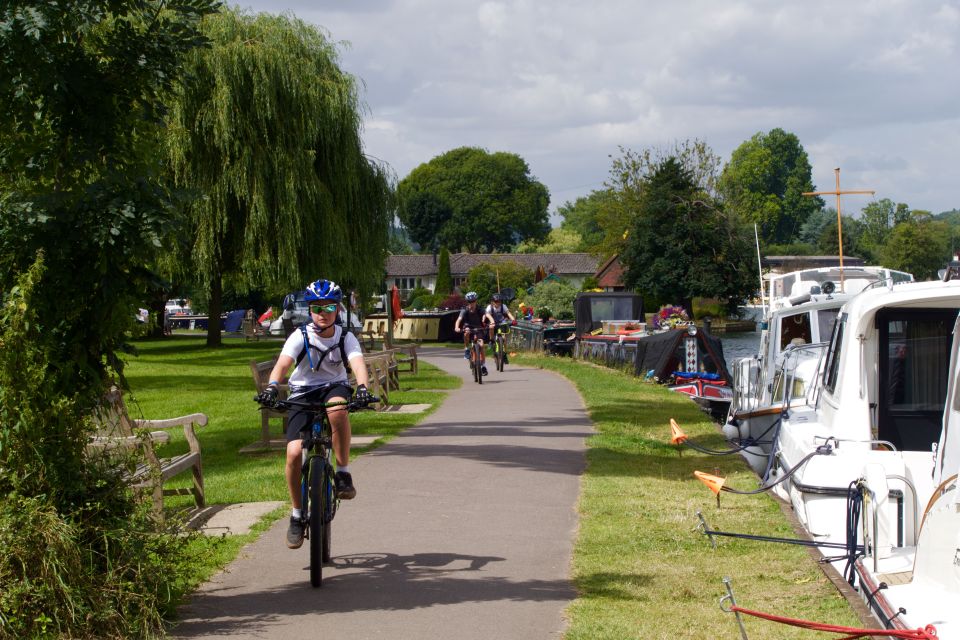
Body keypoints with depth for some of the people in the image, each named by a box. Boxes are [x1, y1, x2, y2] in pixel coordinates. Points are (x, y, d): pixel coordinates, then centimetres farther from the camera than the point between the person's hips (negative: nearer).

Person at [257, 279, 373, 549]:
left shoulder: (345, 337, -8)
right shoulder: (300, 336, -10)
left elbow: (358, 364, -25)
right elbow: (282, 364, -25)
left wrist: (362, 387, -47)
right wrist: (272, 387, -46)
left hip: (334, 388, 0)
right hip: (302, 395, 0)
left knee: (337, 408, -39)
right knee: (294, 452, -19)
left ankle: (343, 473, -22)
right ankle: (297, 515, 1)